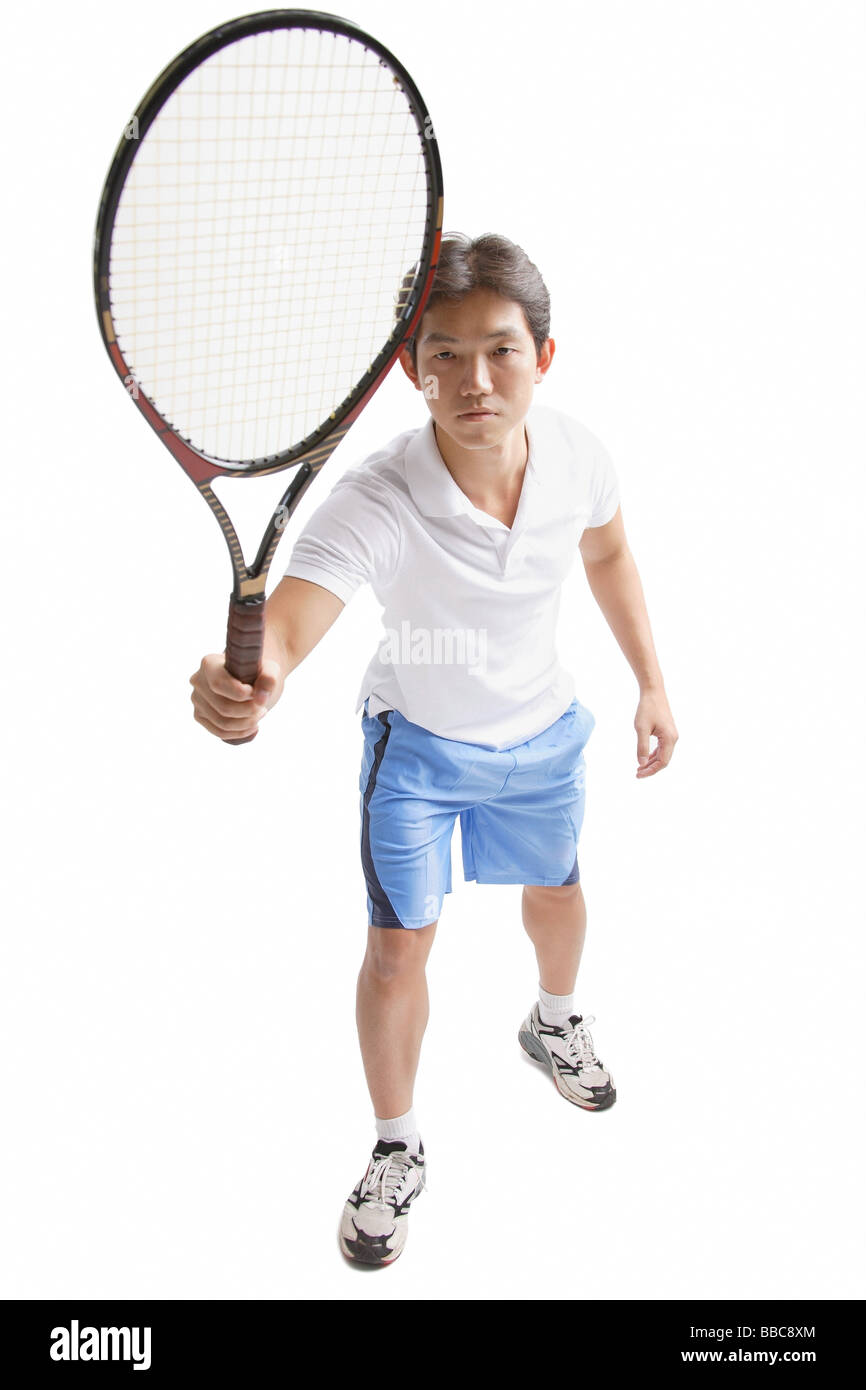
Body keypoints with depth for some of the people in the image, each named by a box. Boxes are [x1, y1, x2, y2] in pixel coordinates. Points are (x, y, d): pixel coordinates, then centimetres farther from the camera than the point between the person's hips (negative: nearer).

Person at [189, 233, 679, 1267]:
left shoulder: (578, 456, -23)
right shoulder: (373, 504, -37)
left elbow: (608, 557, -1)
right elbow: (292, 613, -52)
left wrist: (652, 684, 5)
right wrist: (249, 679, -76)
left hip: (541, 730, 4)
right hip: (418, 744, -4)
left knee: (556, 890, 25)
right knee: (398, 948, -1)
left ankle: (555, 1024, 61)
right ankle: (396, 1150, 27)